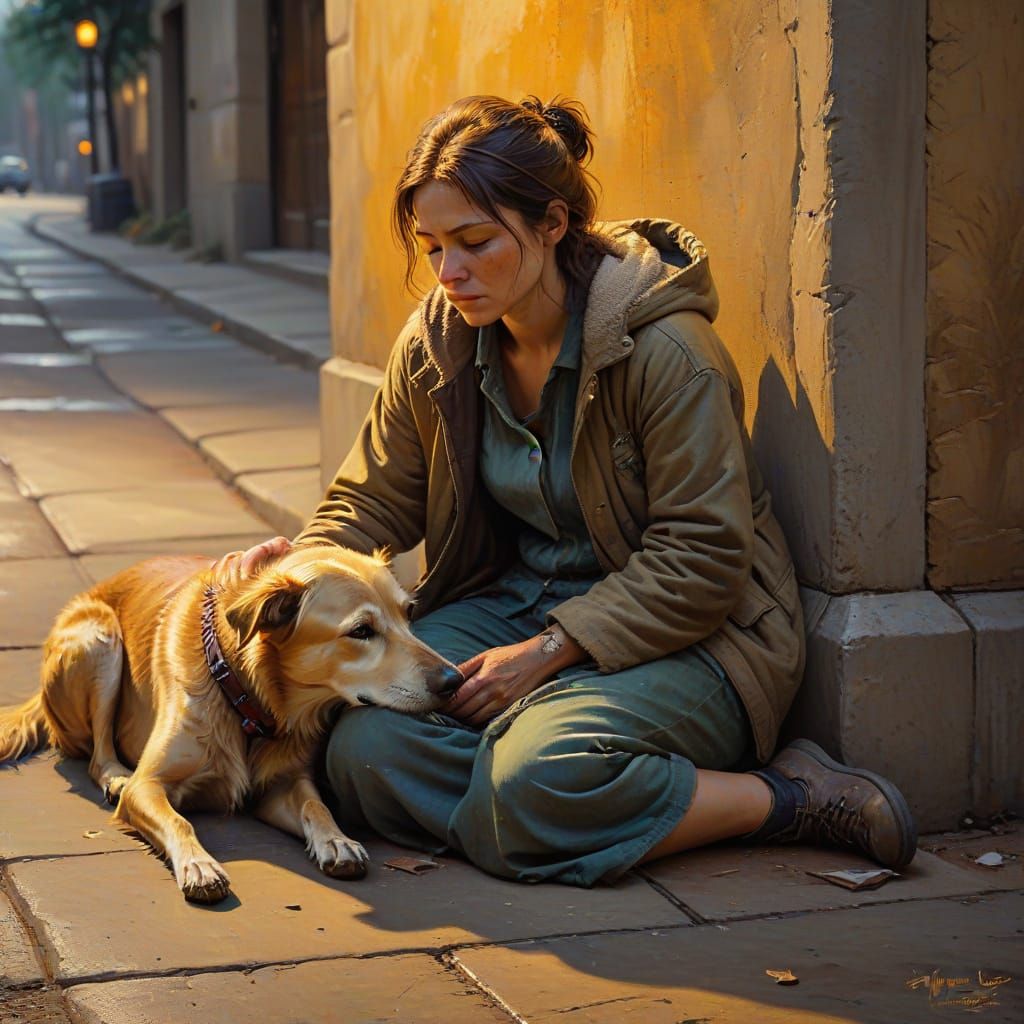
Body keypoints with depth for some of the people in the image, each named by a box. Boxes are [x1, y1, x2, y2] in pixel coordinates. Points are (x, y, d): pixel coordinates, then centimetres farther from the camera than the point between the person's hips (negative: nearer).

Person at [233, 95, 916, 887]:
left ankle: (793, 799, -12)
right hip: (514, 603, 7)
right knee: (365, 751, -20)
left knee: (533, 786, -34)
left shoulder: (666, 351, -19)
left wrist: (546, 652, -21)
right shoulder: (435, 345, 1)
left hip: (679, 633, -6)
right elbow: (375, 499, 12)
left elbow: (699, 567, -18)